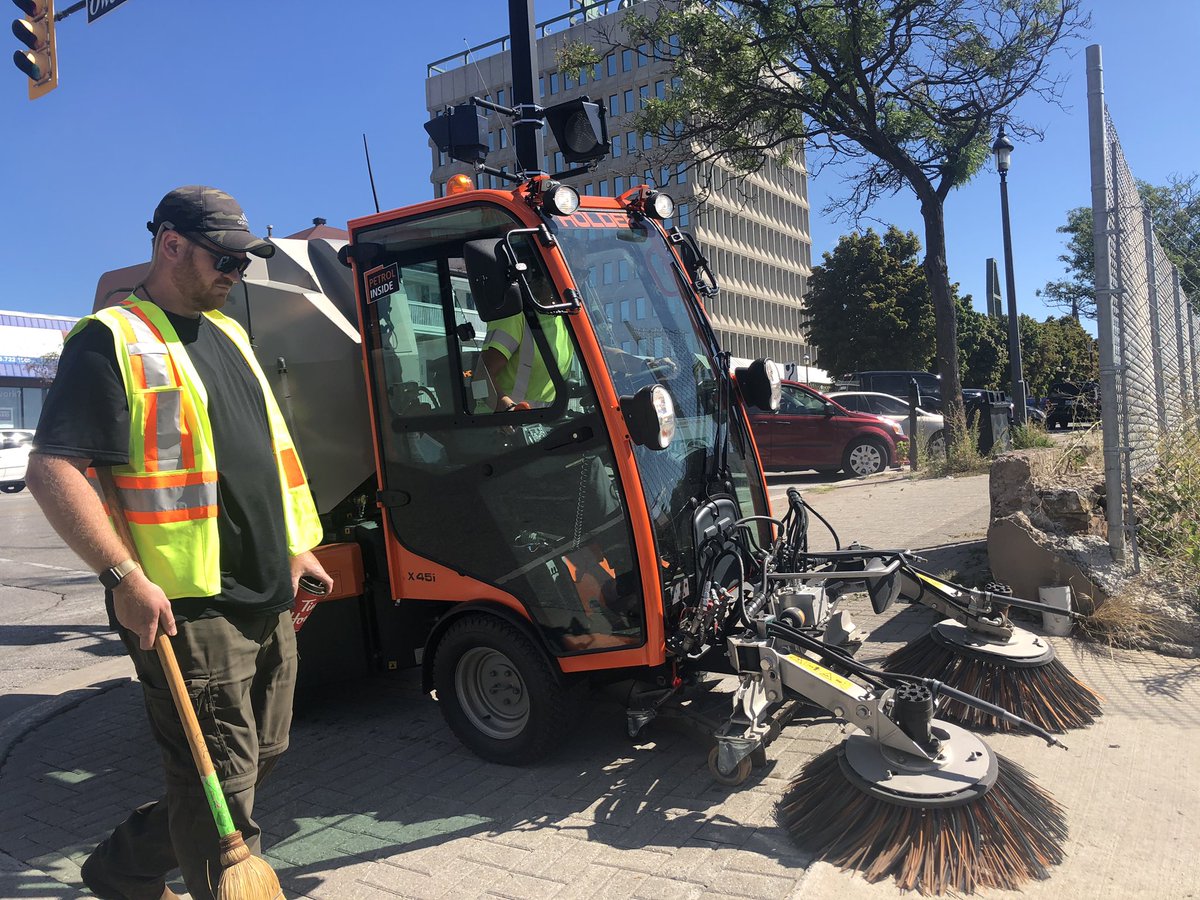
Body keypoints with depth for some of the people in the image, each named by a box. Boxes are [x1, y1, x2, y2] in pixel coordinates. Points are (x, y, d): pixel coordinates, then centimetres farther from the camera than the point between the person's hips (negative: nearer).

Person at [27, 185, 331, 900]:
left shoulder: (229, 334, 17)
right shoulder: (112, 340, -9)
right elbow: (52, 471, -16)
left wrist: (296, 547, 20)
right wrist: (126, 577, -22)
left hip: (268, 600, 9)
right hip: (185, 608, -9)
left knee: (260, 760, 19)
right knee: (223, 788, -1)